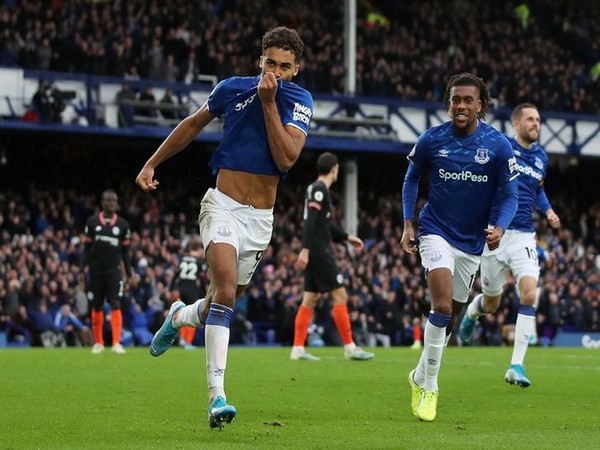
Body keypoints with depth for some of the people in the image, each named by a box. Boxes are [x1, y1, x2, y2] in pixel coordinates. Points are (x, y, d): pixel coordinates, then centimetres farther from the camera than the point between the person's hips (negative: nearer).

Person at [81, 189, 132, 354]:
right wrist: (82, 269, 1)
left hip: (114, 270, -1)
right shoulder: (92, 222, 2)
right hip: (96, 271, 1)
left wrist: (129, 274, 5)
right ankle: (98, 342, 19)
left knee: (115, 305, -12)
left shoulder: (123, 225, 4)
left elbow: (125, 252, 8)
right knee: (97, 306, 8)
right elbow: (87, 248, 7)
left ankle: (116, 343, -16)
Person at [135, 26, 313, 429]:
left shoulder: (299, 102, -1)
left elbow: (286, 158, -15)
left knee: (223, 304, 10)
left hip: (260, 219, 2)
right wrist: (152, 164, 17)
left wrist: (269, 103, -18)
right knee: (225, 294, -22)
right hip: (223, 206, -2)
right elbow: (193, 125, 16)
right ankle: (217, 396, -26)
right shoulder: (233, 89, 0)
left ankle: (179, 317, 46)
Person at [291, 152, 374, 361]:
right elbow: (310, 221, -21)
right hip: (319, 252, -10)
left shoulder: (315, 189, 18)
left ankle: (298, 348, 5)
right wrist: (305, 249, -28)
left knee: (310, 300, 8)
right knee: (340, 296, -6)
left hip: (314, 253, 10)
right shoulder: (320, 189, -11)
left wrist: (347, 237, 34)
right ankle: (349, 347, -5)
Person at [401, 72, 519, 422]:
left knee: (451, 317, 13)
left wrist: (500, 227, -22)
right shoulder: (431, 140, -7)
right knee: (442, 306, -22)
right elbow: (412, 178, 10)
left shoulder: (498, 145, -8)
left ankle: (421, 377, 35)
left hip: (472, 241, 3)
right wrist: (409, 223, 1)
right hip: (436, 232, -3)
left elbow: (510, 195, -3)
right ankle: (429, 387, -14)